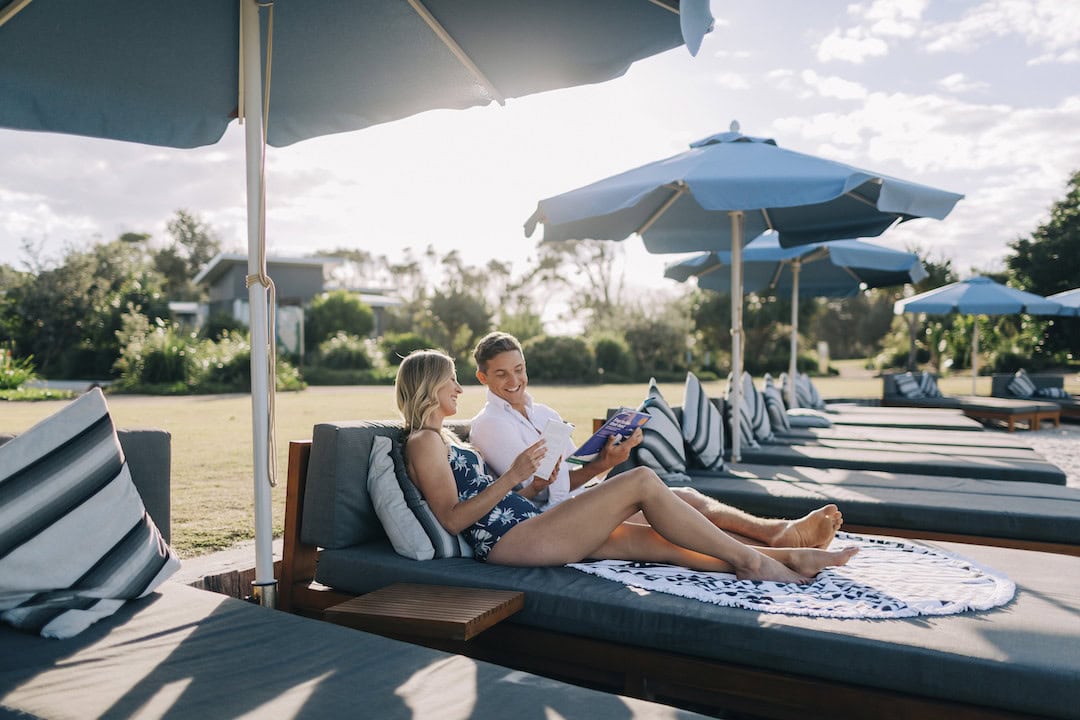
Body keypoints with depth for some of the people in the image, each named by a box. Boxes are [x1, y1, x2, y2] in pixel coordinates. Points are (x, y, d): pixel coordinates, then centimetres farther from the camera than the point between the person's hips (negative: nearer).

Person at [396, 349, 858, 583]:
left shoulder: (446, 438, 23)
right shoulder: (424, 441, -6)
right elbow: (451, 518, -15)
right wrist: (512, 477, -21)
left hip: (525, 527, 10)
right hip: (511, 540, -10)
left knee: (653, 539, 1)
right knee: (642, 481, -15)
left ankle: (785, 558, 3)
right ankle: (751, 560, -5)